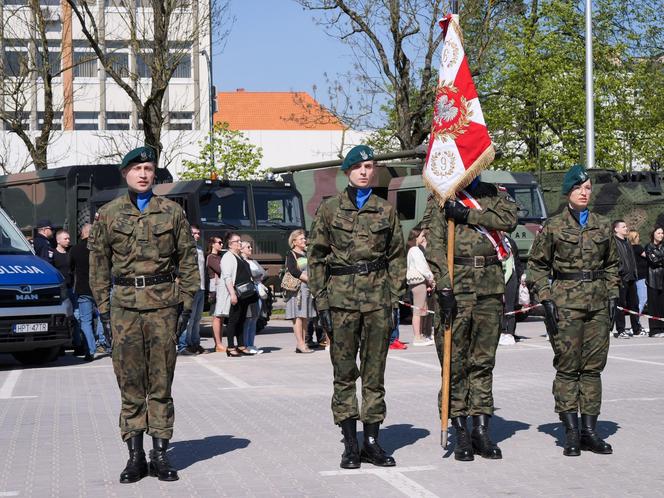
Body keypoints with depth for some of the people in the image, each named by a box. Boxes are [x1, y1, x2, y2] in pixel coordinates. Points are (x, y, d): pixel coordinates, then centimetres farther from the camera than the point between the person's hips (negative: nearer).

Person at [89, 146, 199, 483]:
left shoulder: (172, 212, 6)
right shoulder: (108, 214, 7)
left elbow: (188, 259, 8)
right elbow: (99, 263, 9)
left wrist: (186, 302, 2)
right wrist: (103, 306, 3)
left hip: (163, 305, 0)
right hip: (124, 304, 0)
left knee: (161, 382, 2)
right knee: (129, 382, 2)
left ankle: (160, 454, 8)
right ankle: (135, 455, 8)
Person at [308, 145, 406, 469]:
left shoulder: (386, 211, 9)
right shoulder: (329, 209, 4)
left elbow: (397, 258, 12)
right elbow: (316, 258, 4)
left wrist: (393, 301, 4)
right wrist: (321, 303, -3)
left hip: (377, 297, 2)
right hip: (341, 297, -2)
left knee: (375, 373, 4)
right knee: (344, 372, 0)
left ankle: (371, 442, 11)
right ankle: (350, 445, 5)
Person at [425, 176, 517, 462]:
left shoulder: (493, 193, 15)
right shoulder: (440, 198, 4)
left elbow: (510, 219, -5)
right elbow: (434, 245, -6)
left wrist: (468, 215, -12)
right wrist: (443, 287, -16)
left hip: (491, 285, 3)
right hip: (457, 284, -3)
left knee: (484, 360, 7)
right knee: (455, 360, -2)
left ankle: (481, 431, 12)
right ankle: (461, 433, 5)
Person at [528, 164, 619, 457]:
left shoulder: (603, 226, 11)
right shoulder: (553, 226, 1)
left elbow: (611, 265, 19)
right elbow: (537, 265, 2)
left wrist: (613, 298, 9)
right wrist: (546, 299, -7)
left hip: (598, 304, 4)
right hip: (565, 303, -4)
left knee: (593, 367, 4)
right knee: (567, 367, -3)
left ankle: (590, 430, 10)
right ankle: (571, 433, 2)